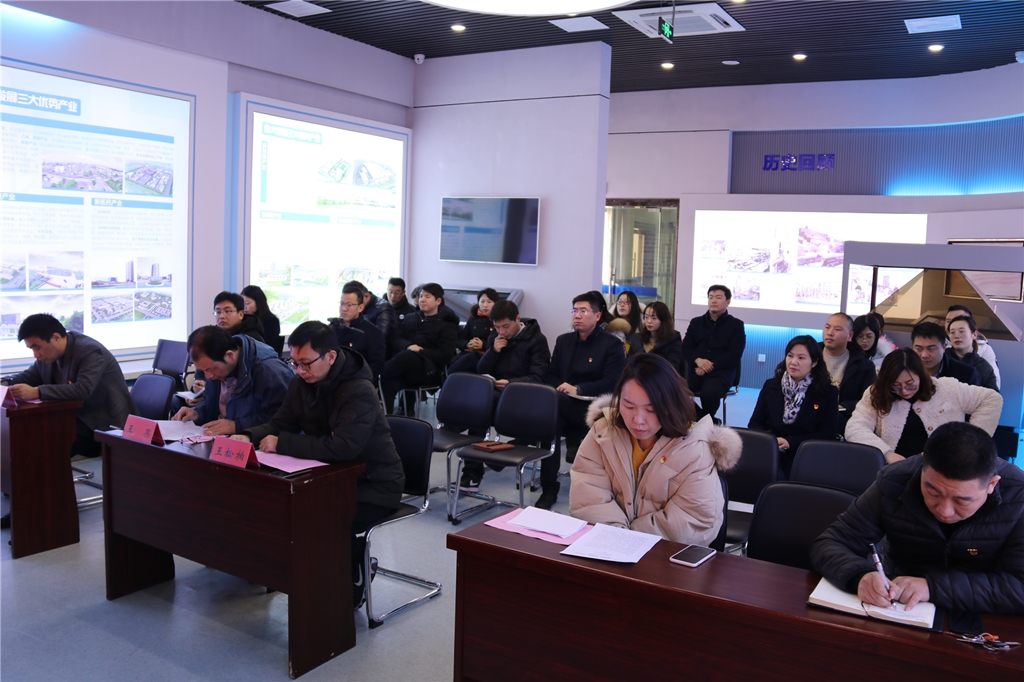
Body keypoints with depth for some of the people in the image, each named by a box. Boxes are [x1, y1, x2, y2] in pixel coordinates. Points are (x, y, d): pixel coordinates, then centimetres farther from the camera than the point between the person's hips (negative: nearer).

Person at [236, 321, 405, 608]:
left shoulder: (359, 392, -24)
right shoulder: (302, 382, 0)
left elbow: (342, 448, -35)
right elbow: (281, 424, 7)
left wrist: (281, 443, -30)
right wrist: (249, 436, -14)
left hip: (373, 485, -8)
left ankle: (353, 583, 4)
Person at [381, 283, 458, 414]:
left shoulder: (447, 325, 14)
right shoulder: (410, 317, 28)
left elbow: (445, 355, 1)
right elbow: (395, 341, 15)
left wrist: (420, 351, -12)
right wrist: (408, 346, -9)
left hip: (428, 369, -3)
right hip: (405, 368, 3)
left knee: (406, 355, -38)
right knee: (388, 384, -34)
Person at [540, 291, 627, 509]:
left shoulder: (612, 344, -1)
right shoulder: (563, 341, 16)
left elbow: (611, 383, -11)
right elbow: (550, 375, 16)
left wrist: (577, 389, -20)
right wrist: (559, 387, -8)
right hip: (563, 407, 5)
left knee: (554, 401, -35)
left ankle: (574, 440, -12)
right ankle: (549, 488, -23)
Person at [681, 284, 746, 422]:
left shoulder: (736, 325, 9)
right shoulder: (696, 322, 20)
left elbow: (734, 355, -2)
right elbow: (686, 348, 12)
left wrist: (710, 366, -14)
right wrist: (697, 360, -11)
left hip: (722, 370, -3)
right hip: (696, 368, 3)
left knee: (709, 393, -36)